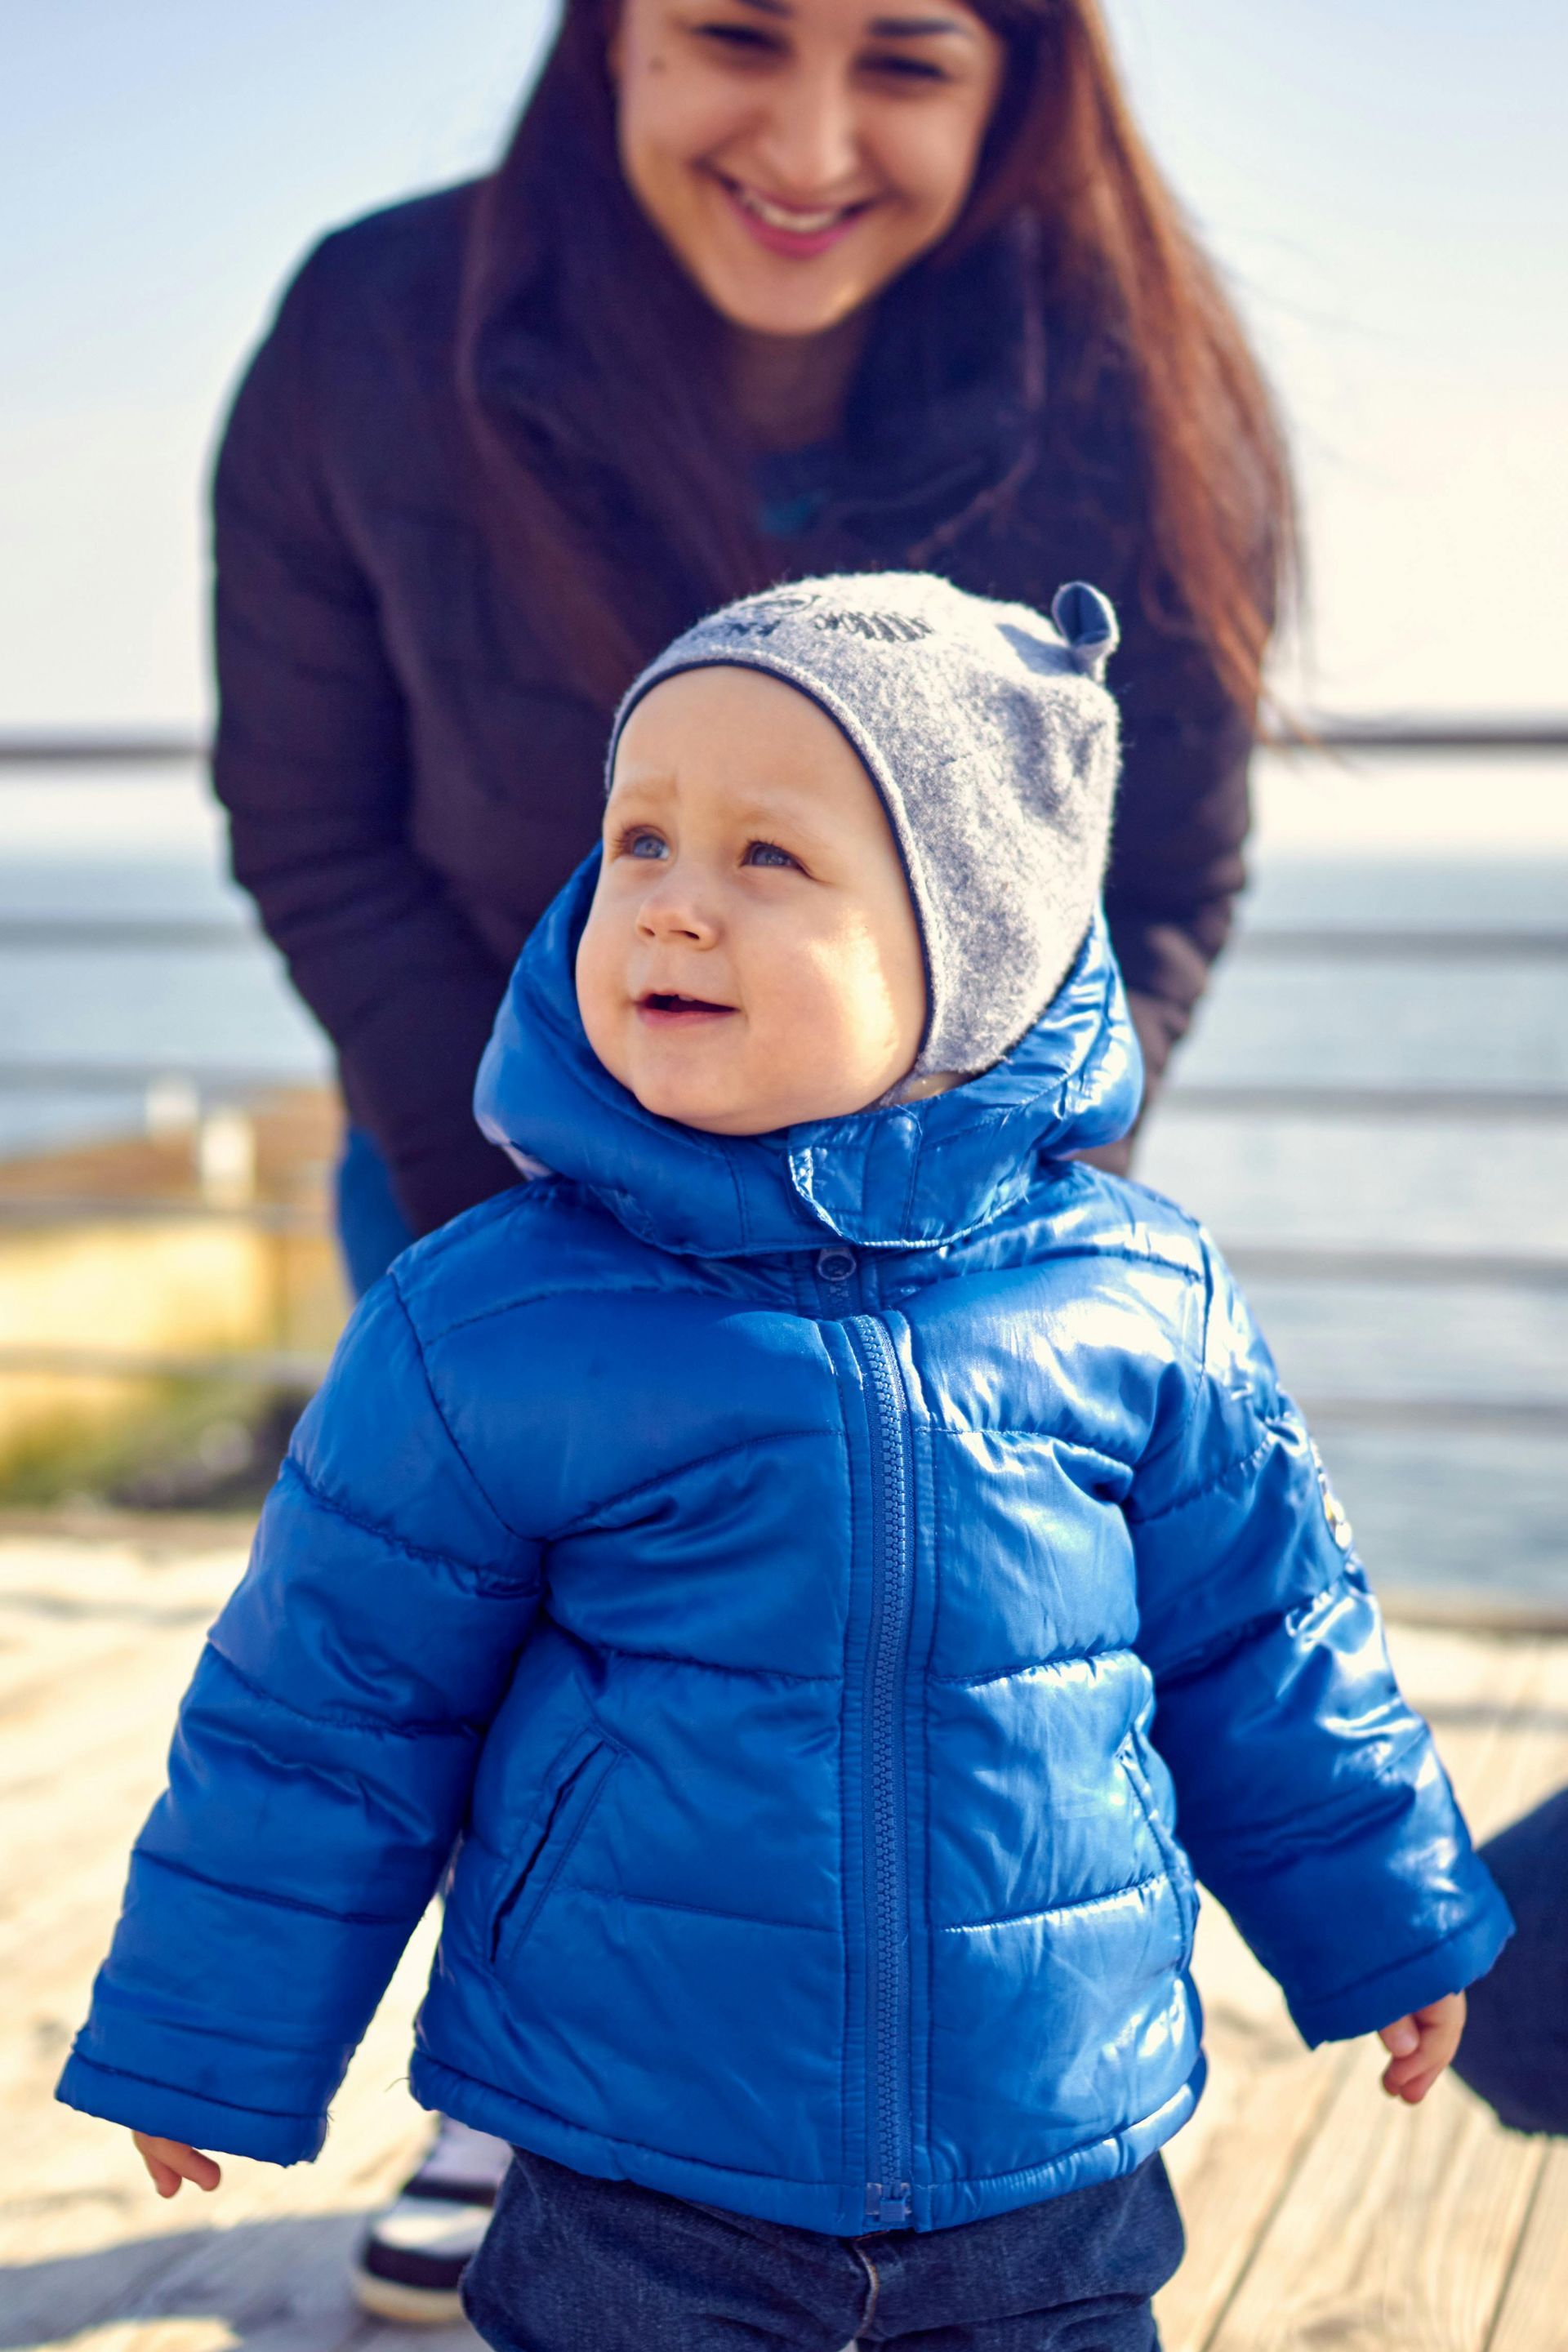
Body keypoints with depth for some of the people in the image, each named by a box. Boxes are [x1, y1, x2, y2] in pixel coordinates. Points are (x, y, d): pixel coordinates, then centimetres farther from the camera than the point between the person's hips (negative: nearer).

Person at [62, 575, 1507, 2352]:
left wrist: (1381, 1927, 16)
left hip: (1047, 2180, 2)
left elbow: (1260, 1650, 7)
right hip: (637, 2192, -1)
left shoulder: (1137, 1305, -7)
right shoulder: (484, 1330, -12)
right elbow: (327, 1708, -2)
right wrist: (215, 2051, 4)